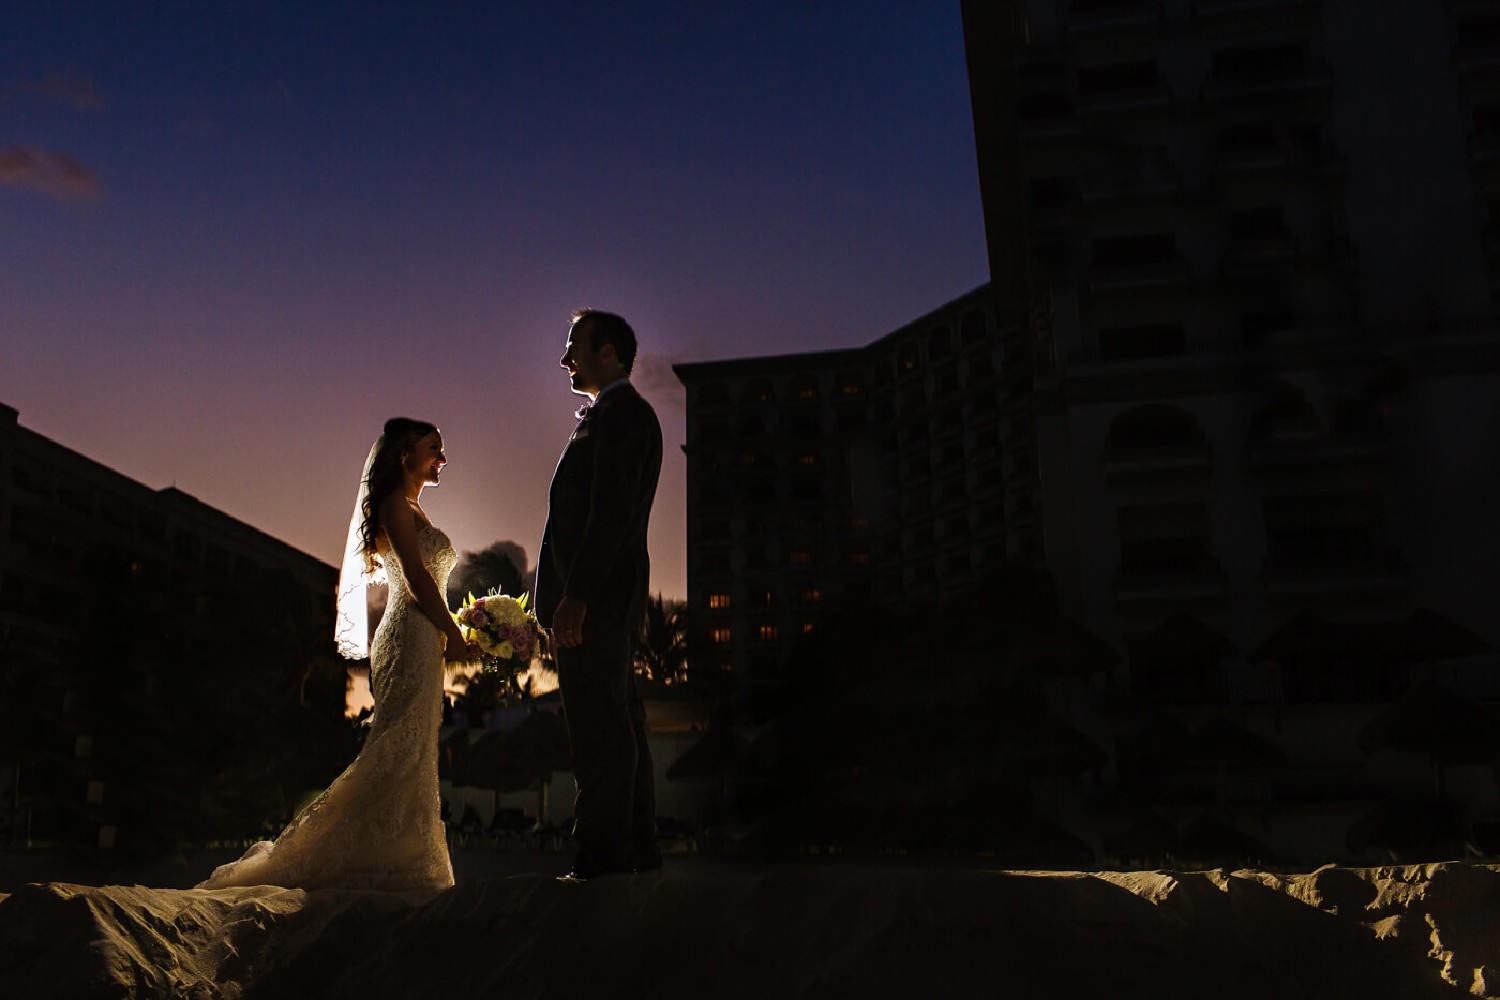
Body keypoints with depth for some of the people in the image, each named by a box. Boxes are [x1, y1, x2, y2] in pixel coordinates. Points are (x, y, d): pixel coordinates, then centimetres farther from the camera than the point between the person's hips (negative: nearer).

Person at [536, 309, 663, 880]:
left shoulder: (623, 413, -8)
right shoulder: (611, 416, 24)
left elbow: (613, 510, -18)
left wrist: (576, 595, -23)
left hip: (596, 597, -11)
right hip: (598, 599, 11)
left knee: (600, 731, -9)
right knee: (620, 726, 12)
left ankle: (602, 859, -6)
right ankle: (636, 853, 18)